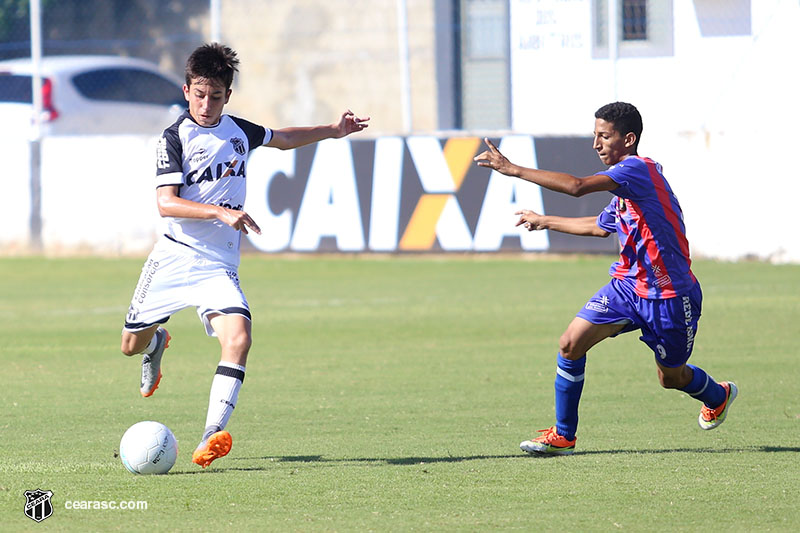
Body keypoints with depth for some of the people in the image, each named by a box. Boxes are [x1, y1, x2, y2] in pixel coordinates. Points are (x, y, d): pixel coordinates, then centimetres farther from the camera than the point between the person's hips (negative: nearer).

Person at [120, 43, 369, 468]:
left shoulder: (238, 130, 9)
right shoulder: (175, 138, -7)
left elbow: (282, 139, 32)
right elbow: (166, 203, -18)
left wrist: (333, 131, 27)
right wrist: (221, 212, -29)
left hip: (219, 265, 2)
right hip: (174, 256, -2)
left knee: (238, 338, -23)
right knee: (131, 345, 9)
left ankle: (212, 437, -29)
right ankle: (156, 343, 49)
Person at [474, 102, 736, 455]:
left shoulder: (639, 169, -22)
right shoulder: (624, 185, 8)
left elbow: (577, 187, -35)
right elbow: (601, 226, 28)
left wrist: (514, 170, -33)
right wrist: (546, 222, 35)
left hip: (668, 296, -8)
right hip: (627, 284, 8)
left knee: (671, 378, 12)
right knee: (571, 344, -10)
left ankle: (719, 396, 47)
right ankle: (563, 436, 1)